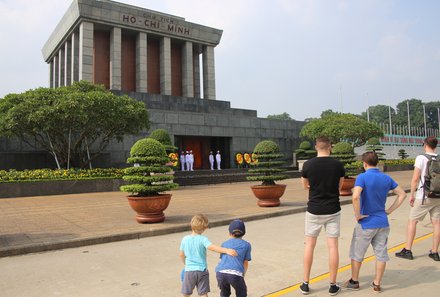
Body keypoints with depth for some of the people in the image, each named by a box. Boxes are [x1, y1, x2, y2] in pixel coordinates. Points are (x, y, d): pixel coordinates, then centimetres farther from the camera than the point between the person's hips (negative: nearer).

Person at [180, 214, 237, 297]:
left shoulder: (185, 239, 1)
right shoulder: (203, 239, -12)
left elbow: (181, 255, 13)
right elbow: (212, 247, -29)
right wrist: (226, 250, -38)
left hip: (189, 270, 3)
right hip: (202, 270, -3)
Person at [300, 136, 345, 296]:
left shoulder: (308, 165, -8)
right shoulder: (338, 165, -6)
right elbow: (339, 186, 8)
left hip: (314, 210, 0)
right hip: (333, 211, 0)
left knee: (309, 245, 10)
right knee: (332, 246, 7)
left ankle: (305, 284, 16)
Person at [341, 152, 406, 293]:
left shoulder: (362, 177, -16)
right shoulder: (386, 178, 2)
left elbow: (355, 197, -31)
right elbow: (402, 194, 10)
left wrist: (357, 215, -18)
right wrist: (390, 210, 8)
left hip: (366, 224, -5)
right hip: (383, 223, 6)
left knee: (357, 254, 12)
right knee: (381, 254, 14)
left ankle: (354, 282, 25)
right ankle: (377, 284, 24)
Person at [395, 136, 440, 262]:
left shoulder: (421, 158, -10)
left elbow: (415, 179, -12)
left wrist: (412, 195, -4)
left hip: (423, 196, -5)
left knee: (412, 221, 4)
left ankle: (407, 250, 7)